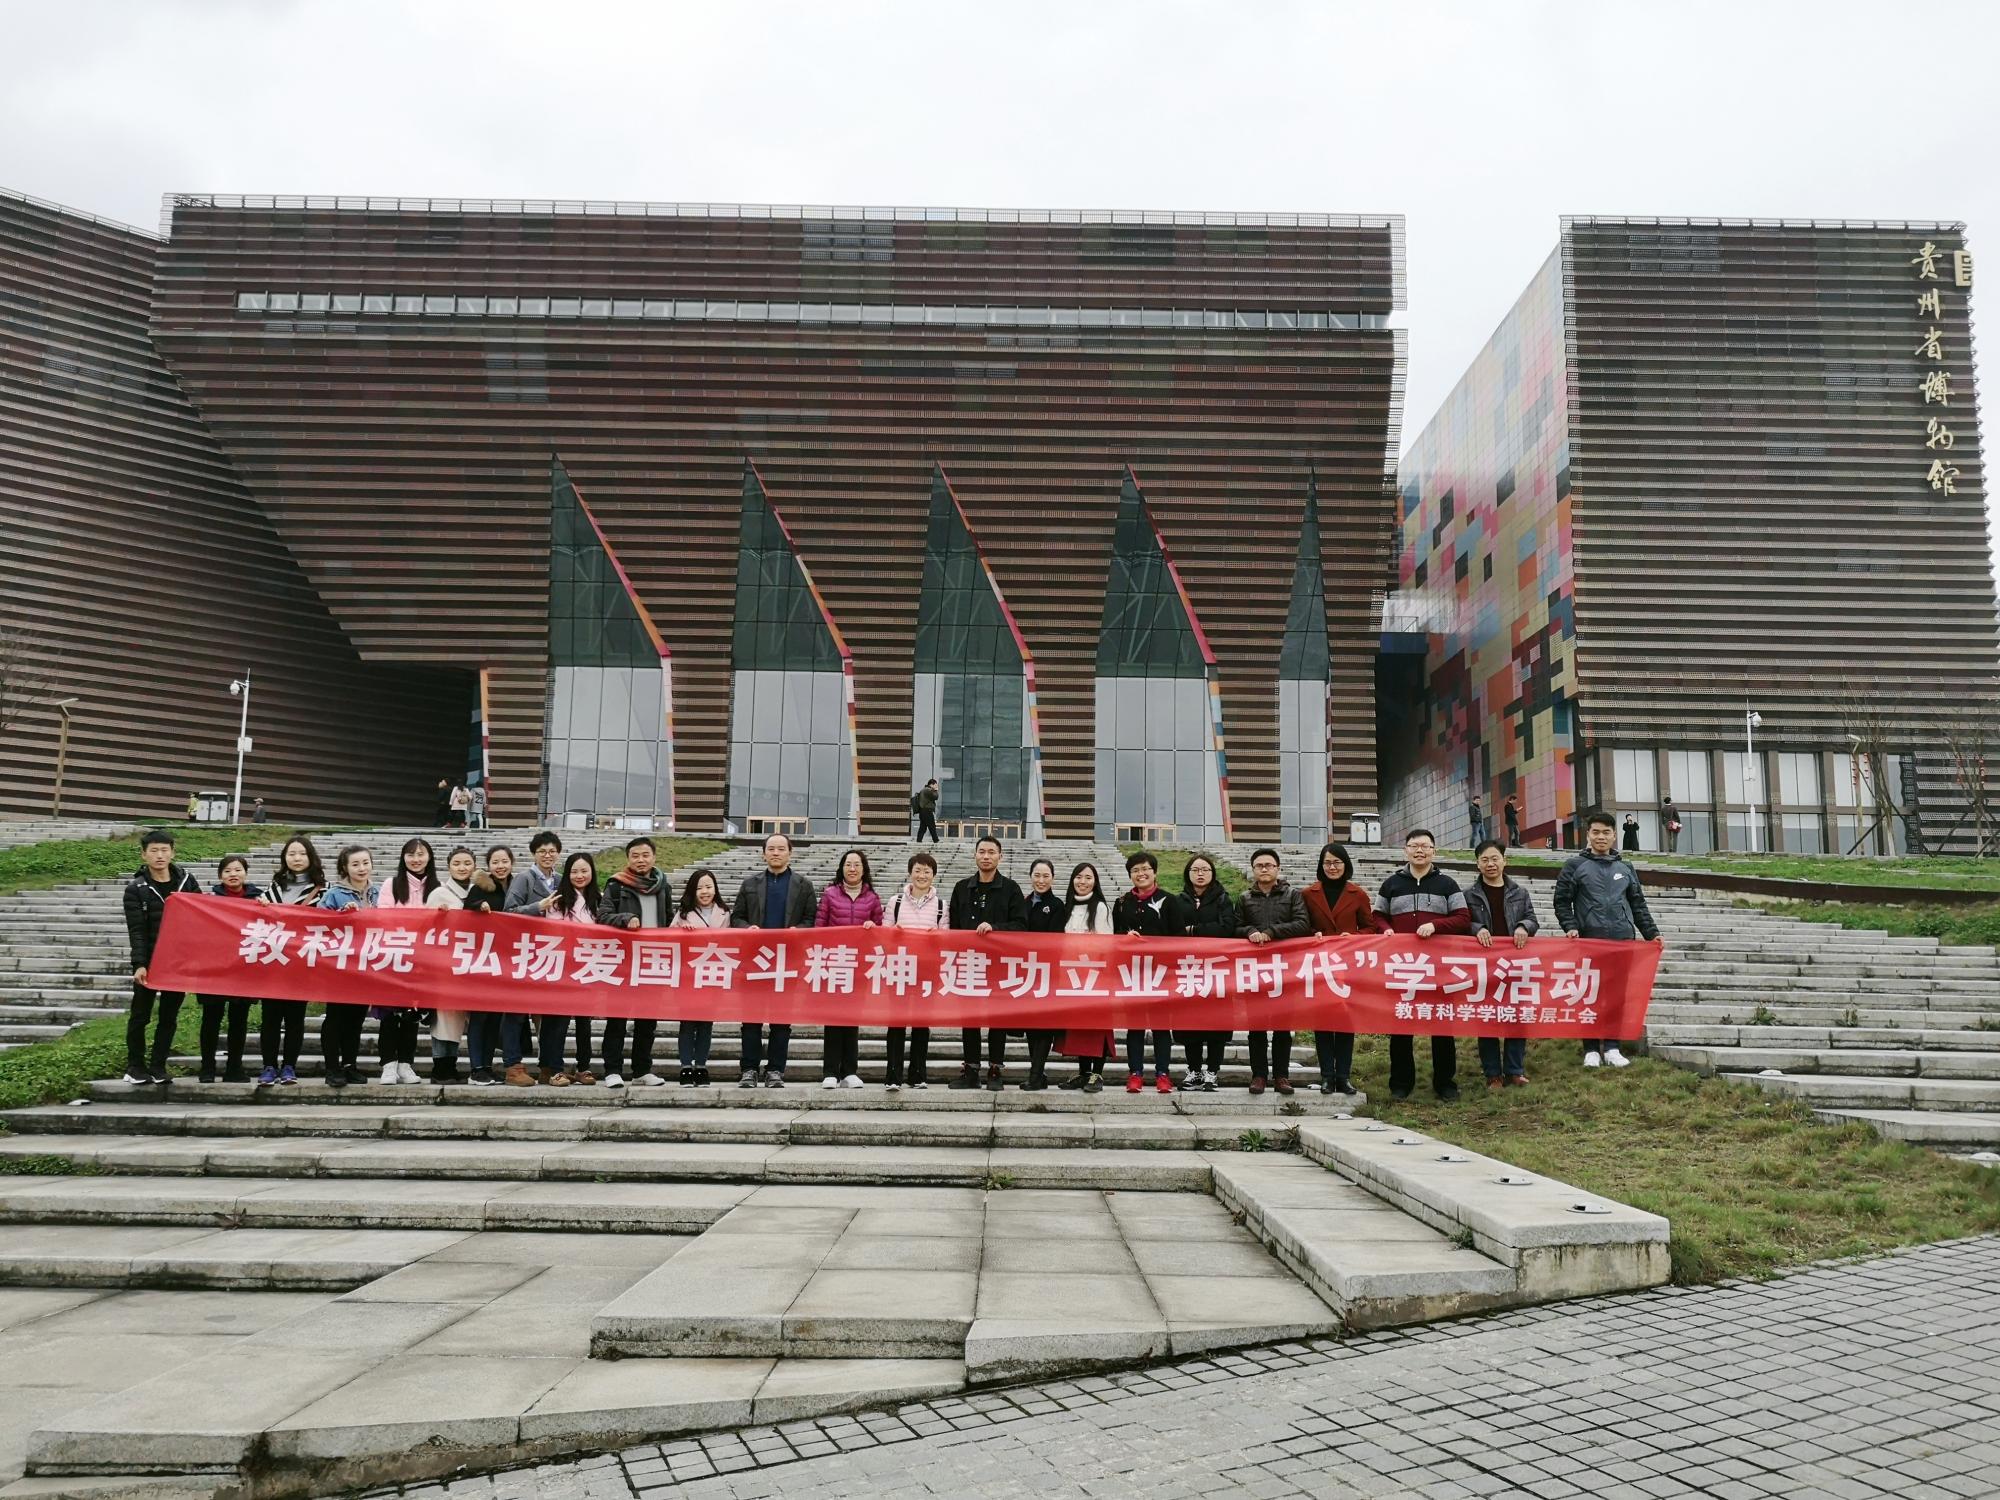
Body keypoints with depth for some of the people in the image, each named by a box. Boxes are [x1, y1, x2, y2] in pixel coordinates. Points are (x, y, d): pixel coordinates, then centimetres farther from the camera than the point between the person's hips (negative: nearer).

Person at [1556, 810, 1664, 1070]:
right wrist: (1570, 927, -11)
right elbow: (1562, 902, 2)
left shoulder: (1626, 868, 16)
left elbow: (1638, 905, 18)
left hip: (1624, 941, 3)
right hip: (1589, 941, -3)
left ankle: (1612, 1047, 11)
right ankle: (1591, 1049, 6)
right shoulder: (1575, 866, 5)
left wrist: (1652, 934, 10)